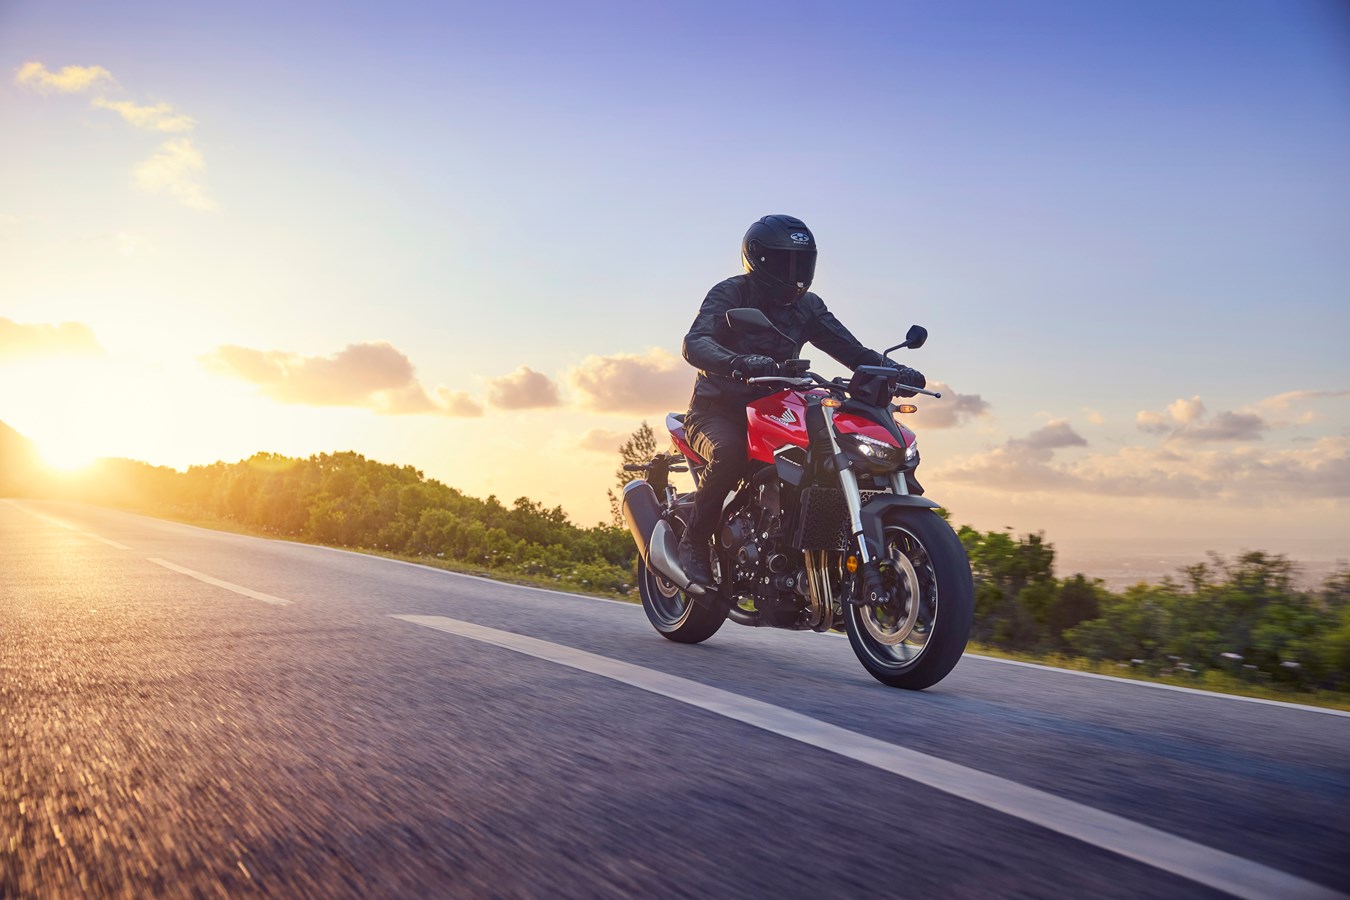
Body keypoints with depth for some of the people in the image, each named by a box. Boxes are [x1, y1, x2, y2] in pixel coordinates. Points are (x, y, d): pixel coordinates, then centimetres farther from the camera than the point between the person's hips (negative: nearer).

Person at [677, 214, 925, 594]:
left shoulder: (807, 307, 9)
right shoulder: (729, 294, -9)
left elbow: (851, 350, 3)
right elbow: (694, 343, -26)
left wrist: (893, 369, -17)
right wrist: (739, 363, -47)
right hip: (717, 410, -5)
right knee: (729, 454, -37)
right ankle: (694, 541, -16)